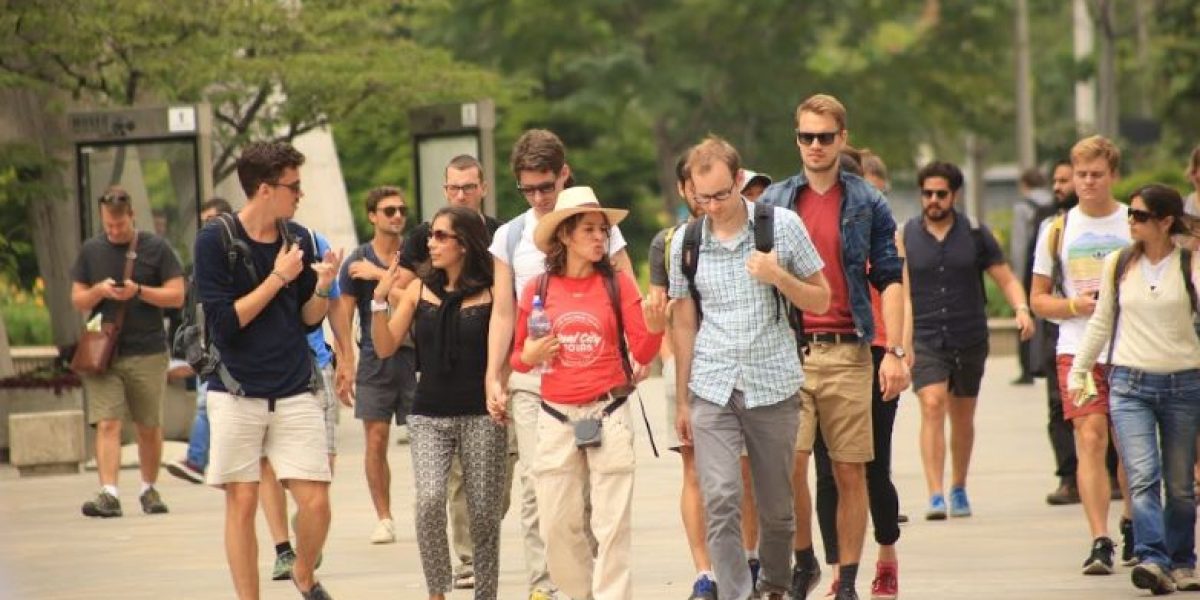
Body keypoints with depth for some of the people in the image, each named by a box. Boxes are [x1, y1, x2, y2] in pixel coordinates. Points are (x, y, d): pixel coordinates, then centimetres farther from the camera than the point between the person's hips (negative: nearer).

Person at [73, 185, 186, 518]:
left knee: (149, 427, 8)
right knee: (107, 424, -11)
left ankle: (149, 489, 23)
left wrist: (138, 291, -15)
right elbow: (77, 300, 11)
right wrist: (99, 291, -10)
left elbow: (177, 296, -1)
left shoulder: (155, 248, 2)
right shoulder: (91, 251, 10)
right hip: (102, 351, 1)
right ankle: (109, 493, -19)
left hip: (147, 353, -1)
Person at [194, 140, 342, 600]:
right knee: (242, 502, 0)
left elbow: (309, 320, 12)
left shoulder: (299, 238, 6)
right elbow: (224, 321, -14)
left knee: (315, 501, -3)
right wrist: (278, 278, -14)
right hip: (236, 394, -3)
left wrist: (322, 286, -8)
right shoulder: (216, 241, -7)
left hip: (296, 393, 3)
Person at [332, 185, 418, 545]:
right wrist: (345, 365, -4)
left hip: (414, 356, 0)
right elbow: (343, 315, 3)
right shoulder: (357, 263, 6)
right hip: (376, 362, 0)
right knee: (376, 439, -2)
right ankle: (383, 518, 5)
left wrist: (379, 274, -11)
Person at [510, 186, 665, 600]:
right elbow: (518, 357, 12)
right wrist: (529, 357, -10)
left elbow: (641, 353, -1)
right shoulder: (537, 289, 2)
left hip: (608, 416, -2)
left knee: (612, 524, -3)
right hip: (557, 418, 2)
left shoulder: (617, 283, 0)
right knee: (558, 525, 5)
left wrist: (654, 330, -21)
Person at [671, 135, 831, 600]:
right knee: (720, 500, -14)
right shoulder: (685, 243, 3)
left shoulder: (783, 226, -2)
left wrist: (778, 276, -16)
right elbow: (684, 323, 12)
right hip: (712, 389, 1)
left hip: (774, 385, 0)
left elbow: (820, 301, 4)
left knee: (776, 505, 9)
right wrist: (681, 401, 13)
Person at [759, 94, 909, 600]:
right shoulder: (774, 202, 8)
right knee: (790, 464, -12)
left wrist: (895, 352, -4)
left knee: (850, 472, 2)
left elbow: (889, 279, 5)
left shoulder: (867, 203, 6)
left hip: (847, 353, 0)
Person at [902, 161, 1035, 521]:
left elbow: (1006, 278, 3)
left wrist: (1021, 309, -15)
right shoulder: (906, 236, 2)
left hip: (969, 340, 2)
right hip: (924, 340, -2)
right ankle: (935, 496, -23)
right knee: (932, 406, -18)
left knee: (962, 418, 12)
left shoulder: (975, 234, 3)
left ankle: (958, 489, 30)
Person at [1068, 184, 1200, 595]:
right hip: (1129, 383, 1)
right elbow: (1102, 322, 18)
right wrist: (1078, 371, 19)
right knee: (1143, 477, -15)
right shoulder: (1118, 264, 9)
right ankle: (1153, 561, -26)